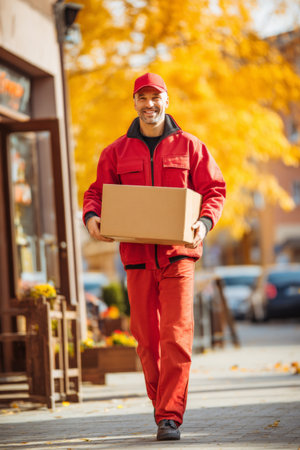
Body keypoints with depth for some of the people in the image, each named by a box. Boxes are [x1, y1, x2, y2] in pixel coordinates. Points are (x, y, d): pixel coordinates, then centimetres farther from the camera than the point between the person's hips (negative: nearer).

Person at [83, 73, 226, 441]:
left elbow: (214, 189, 7)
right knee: (146, 338, 5)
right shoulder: (117, 151, 10)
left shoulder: (188, 146, 7)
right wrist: (92, 217, -11)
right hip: (137, 255, 2)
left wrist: (205, 222, -12)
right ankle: (162, 405, 22)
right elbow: (96, 192, 11)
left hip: (178, 253, -2)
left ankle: (170, 417, -12)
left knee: (176, 335, -12)